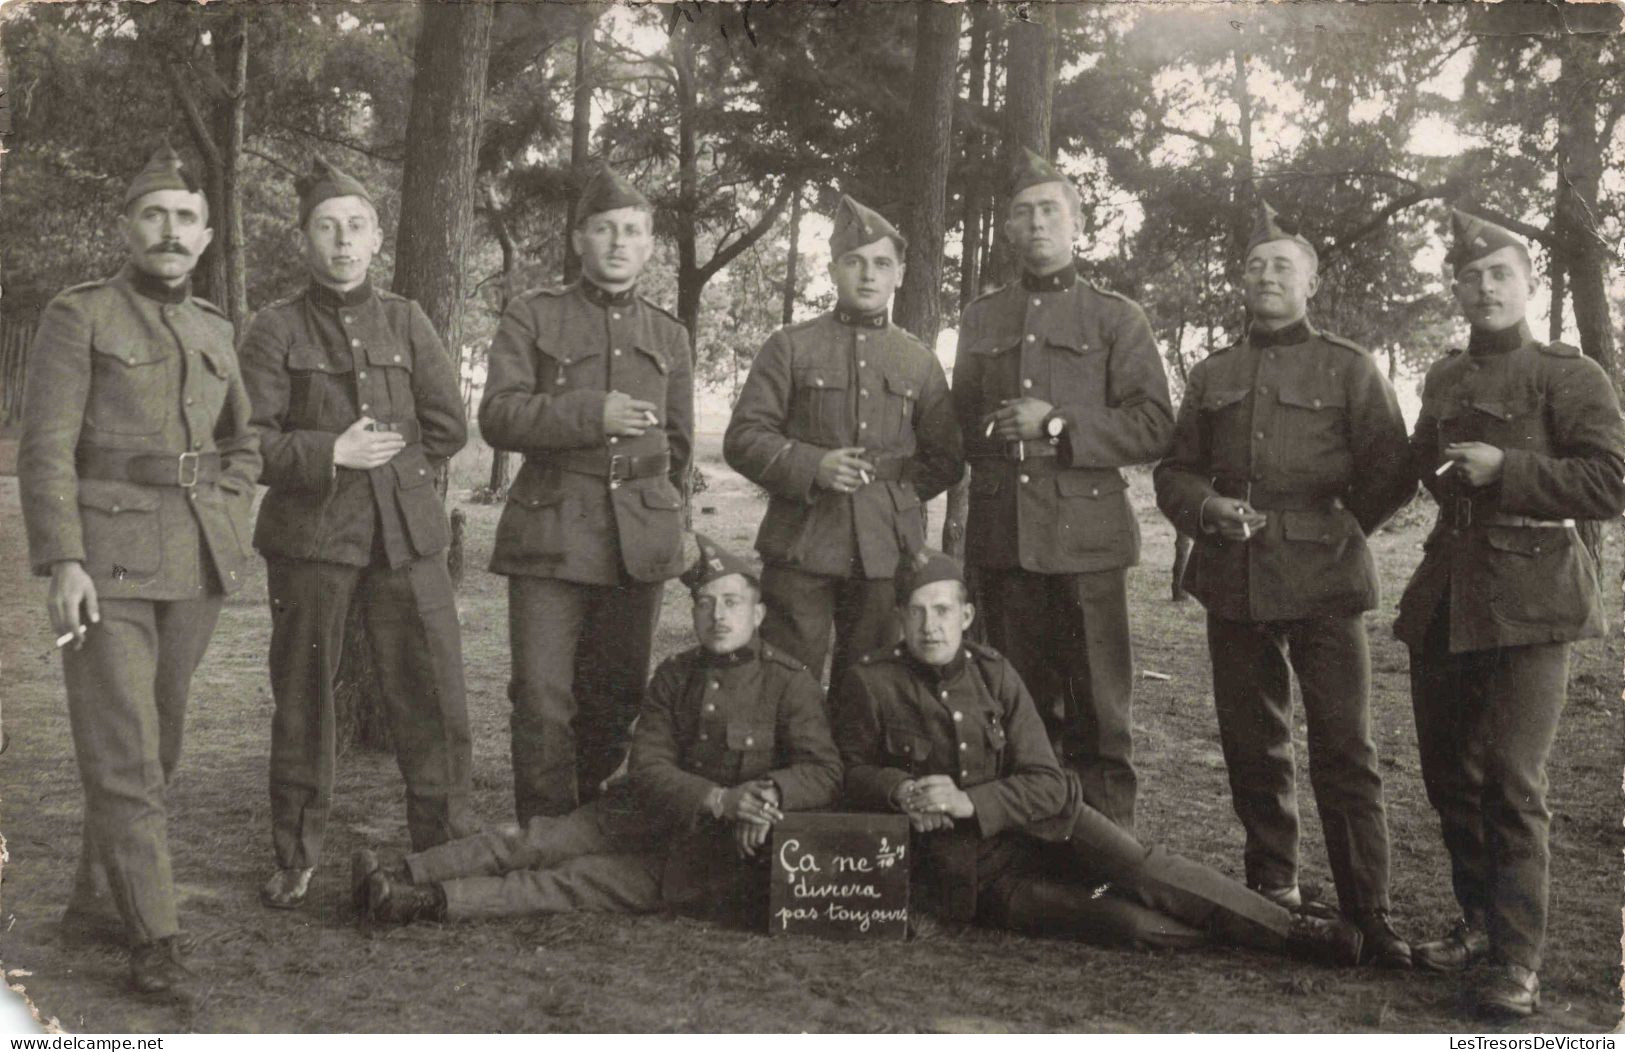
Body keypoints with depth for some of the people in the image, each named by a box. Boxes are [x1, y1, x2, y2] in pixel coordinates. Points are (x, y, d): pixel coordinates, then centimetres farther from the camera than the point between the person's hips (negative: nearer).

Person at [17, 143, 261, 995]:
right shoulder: (77, 316, -3)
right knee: (121, 749, -8)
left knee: (156, 743, 11)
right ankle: (154, 936, -2)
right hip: (108, 559, -6)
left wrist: (229, 528, 8)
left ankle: (95, 899, 26)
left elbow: (242, 443, 23)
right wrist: (63, 562, -18)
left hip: (198, 563, 6)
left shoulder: (214, 329, 12)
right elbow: (45, 448, -9)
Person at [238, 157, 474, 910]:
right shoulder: (276, 330, 1)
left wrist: (384, 457, 4)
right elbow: (249, 442, -5)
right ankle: (296, 860, 20)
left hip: (407, 532, 2)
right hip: (309, 536, -2)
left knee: (434, 694, 0)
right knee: (304, 699, 6)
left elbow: (448, 428, 7)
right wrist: (330, 454, -14)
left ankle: (447, 849, 13)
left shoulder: (406, 322, 9)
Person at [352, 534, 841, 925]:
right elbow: (648, 764, -6)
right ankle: (402, 876, -15)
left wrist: (768, 796, -35)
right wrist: (720, 799, -23)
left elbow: (823, 771, -14)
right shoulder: (674, 674, 5)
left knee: (610, 880, -22)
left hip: (729, 843, -5)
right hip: (663, 812, 5)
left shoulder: (789, 682, -8)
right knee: (542, 838, -12)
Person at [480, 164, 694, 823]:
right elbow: (498, 416, -6)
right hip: (550, 537, -3)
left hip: (641, 540, 3)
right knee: (543, 699, -8)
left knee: (616, 696, 8)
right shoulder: (533, 317, 5)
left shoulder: (669, 337, 15)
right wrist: (593, 414, -16)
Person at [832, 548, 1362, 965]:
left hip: (1038, 830, 3)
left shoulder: (992, 673, 3)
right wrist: (900, 790, -16)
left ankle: (1290, 928, -18)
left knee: (1139, 865, -23)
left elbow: (1046, 784, -1)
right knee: (1130, 922, -26)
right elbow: (851, 772, 6)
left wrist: (969, 800, -18)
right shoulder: (867, 683, -6)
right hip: (965, 874, -3)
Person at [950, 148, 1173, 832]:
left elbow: (1153, 428, -3)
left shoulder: (1116, 319, 6)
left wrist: (1058, 424, -12)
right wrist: (992, 434, 5)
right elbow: (962, 424, 25)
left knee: (1098, 712, -3)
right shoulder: (980, 320, 16)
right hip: (1001, 538, 3)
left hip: (1085, 537, -3)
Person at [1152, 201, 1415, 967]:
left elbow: (1391, 473, 2)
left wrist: (1334, 528, -8)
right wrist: (1209, 510, -3)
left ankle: (1369, 914, -1)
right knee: (1251, 744, 10)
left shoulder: (1349, 369, 5)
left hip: (1323, 583, -3)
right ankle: (1272, 888, 23)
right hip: (1233, 583, 4)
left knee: (1344, 748, -6)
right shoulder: (1212, 374, 15)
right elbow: (1174, 471, 16)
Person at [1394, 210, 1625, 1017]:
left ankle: (1517, 961, -2)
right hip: (1446, 599, 7)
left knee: (1511, 781, -9)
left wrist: (1507, 468, -19)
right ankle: (1480, 922, 28)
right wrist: (1438, 470, 11)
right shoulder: (1444, 379, 15)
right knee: (1447, 771, 11)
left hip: (1528, 601, -6)